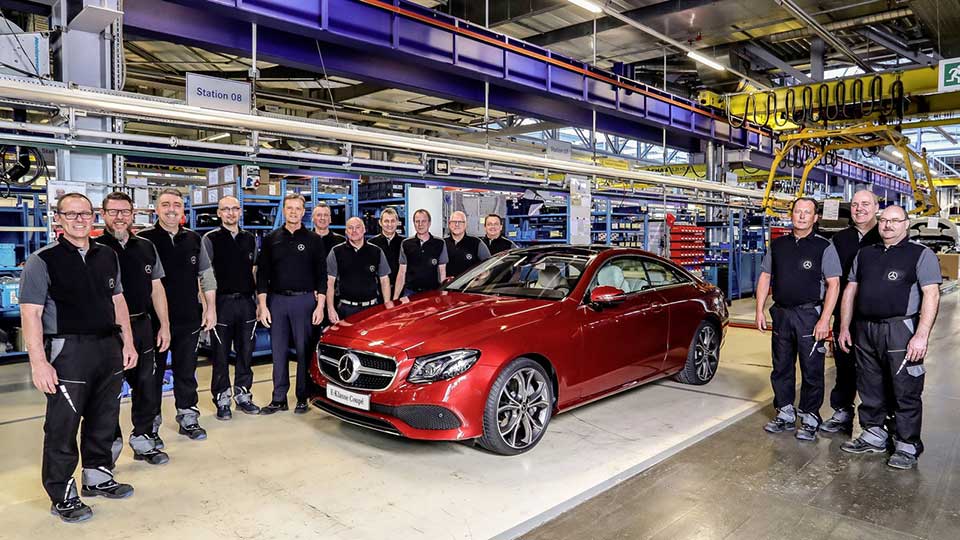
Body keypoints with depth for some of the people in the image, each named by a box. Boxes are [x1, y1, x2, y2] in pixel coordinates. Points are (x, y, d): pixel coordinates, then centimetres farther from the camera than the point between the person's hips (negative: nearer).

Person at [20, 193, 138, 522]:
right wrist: (38, 362, -17)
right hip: (68, 353, -5)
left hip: (109, 348, 6)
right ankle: (62, 496, 19)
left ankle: (98, 478, 35)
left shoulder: (108, 256, 10)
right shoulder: (42, 261, -7)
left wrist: (128, 343, 13)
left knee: (104, 421, 17)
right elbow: (30, 313, -11)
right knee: (63, 428, 4)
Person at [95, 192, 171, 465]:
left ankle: (142, 439, 26)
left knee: (148, 385, 10)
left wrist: (164, 325, 9)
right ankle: (111, 441, 22)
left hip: (142, 326, 4)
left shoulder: (146, 247, 10)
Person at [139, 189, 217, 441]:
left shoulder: (193, 239, 7)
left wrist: (210, 308, 8)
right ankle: (151, 425, 19)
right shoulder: (144, 239, -5)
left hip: (189, 319, 3)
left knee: (187, 371, 13)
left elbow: (206, 275, 12)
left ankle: (188, 418, 26)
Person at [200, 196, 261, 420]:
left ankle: (242, 394, 23)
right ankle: (222, 399, 13)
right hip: (221, 302, -4)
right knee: (221, 354, 3)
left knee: (245, 352, 10)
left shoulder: (250, 239, 12)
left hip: (246, 302, 4)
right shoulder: (210, 239, -1)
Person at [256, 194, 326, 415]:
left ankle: (303, 398, 13)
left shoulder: (313, 240, 3)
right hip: (277, 300, 2)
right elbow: (262, 274, 7)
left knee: (304, 351, 2)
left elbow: (322, 275, 1)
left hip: (304, 300, -2)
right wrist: (263, 306, -1)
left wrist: (320, 306, -6)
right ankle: (279, 399, 14)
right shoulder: (270, 240, 8)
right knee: (278, 352, 6)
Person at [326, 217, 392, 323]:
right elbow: (330, 282, 1)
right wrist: (330, 309, -6)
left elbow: (384, 280, 9)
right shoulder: (336, 252, 2)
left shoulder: (376, 252, 6)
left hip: (372, 307, 1)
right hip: (346, 308, -1)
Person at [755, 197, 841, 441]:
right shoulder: (777, 245, 9)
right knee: (781, 368, 12)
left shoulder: (824, 247, -4)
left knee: (811, 371, 3)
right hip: (781, 314, 4)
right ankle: (785, 415, 25)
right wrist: (759, 310, 5)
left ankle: (809, 419, 15)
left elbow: (834, 285, -8)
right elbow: (765, 277, 13)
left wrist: (824, 320, -15)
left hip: (810, 315, -4)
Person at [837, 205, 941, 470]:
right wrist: (844, 327, 11)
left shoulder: (921, 254, -2)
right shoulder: (865, 254, 15)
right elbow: (850, 291, 17)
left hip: (901, 329, -5)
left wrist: (922, 336, -18)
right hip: (864, 330, 5)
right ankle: (873, 435, 28)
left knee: (905, 391, 1)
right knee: (869, 388, 14)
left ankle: (907, 446, 13)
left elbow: (931, 295, -10)